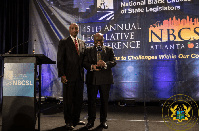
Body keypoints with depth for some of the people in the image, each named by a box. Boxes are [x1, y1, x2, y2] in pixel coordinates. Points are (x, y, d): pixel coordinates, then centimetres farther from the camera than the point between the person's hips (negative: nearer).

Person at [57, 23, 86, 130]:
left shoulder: (82, 43, 15)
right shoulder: (63, 42, 0)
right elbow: (60, 59, -6)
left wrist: (83, 72, 6)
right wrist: (62, 75, -13)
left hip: (79, 76, 5)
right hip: (69, 76, -5)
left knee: (79, 99, 11)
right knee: (68, 100, 2)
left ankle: (76, 119, 26)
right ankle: (68, 121, 14)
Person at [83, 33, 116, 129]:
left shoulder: (109, 50, 10)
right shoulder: (88, 50, 11)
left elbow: (113, 62, -2)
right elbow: (84, 63, 2)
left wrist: (105, 64, -22)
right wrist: (92, 66, -18)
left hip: (105, 79, 0)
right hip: (92, 78, 0)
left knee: (104, 100, 7)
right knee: (91, 100, 4)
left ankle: (103, 120, 21)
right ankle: (91, 120, 16)